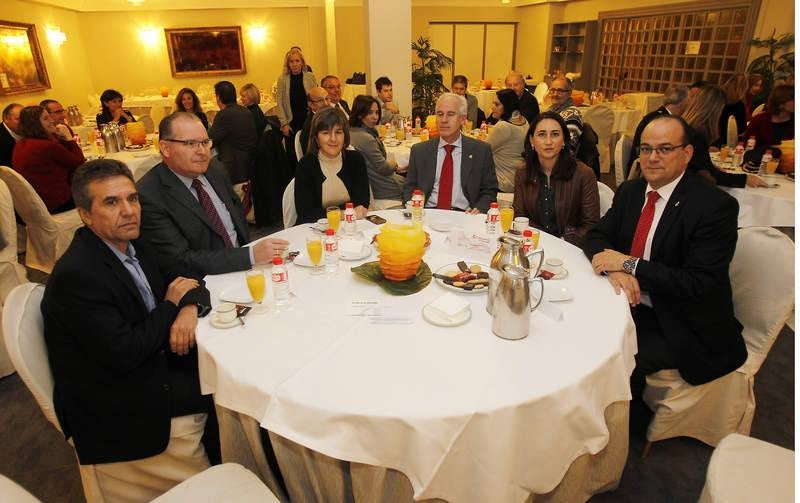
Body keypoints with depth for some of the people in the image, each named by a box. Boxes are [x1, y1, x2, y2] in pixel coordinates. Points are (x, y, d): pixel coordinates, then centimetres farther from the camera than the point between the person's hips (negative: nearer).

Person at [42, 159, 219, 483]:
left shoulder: (132, 246, 2)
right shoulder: (76, 275, -24)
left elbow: (186, 279, 8)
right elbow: (124, 354, -27)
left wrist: (191, 307, -16)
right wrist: (171, 304, -14)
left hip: (153, 367, 7)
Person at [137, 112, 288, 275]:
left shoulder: (215, 168, 4)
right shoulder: (149, 197, -16)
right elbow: (181, 259, -19)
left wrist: (250, 248, 1)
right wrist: (252, 255, -27)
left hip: (243, 267, 7)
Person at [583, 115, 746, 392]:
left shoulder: (716, 205, -15)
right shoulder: (629, 191, 4)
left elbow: (700, 283, -21)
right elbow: (596, 236, 2)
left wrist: (629, 264, -24)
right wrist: (614, 268, -20)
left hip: (683, 325, -5)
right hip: (632, 304, 6)